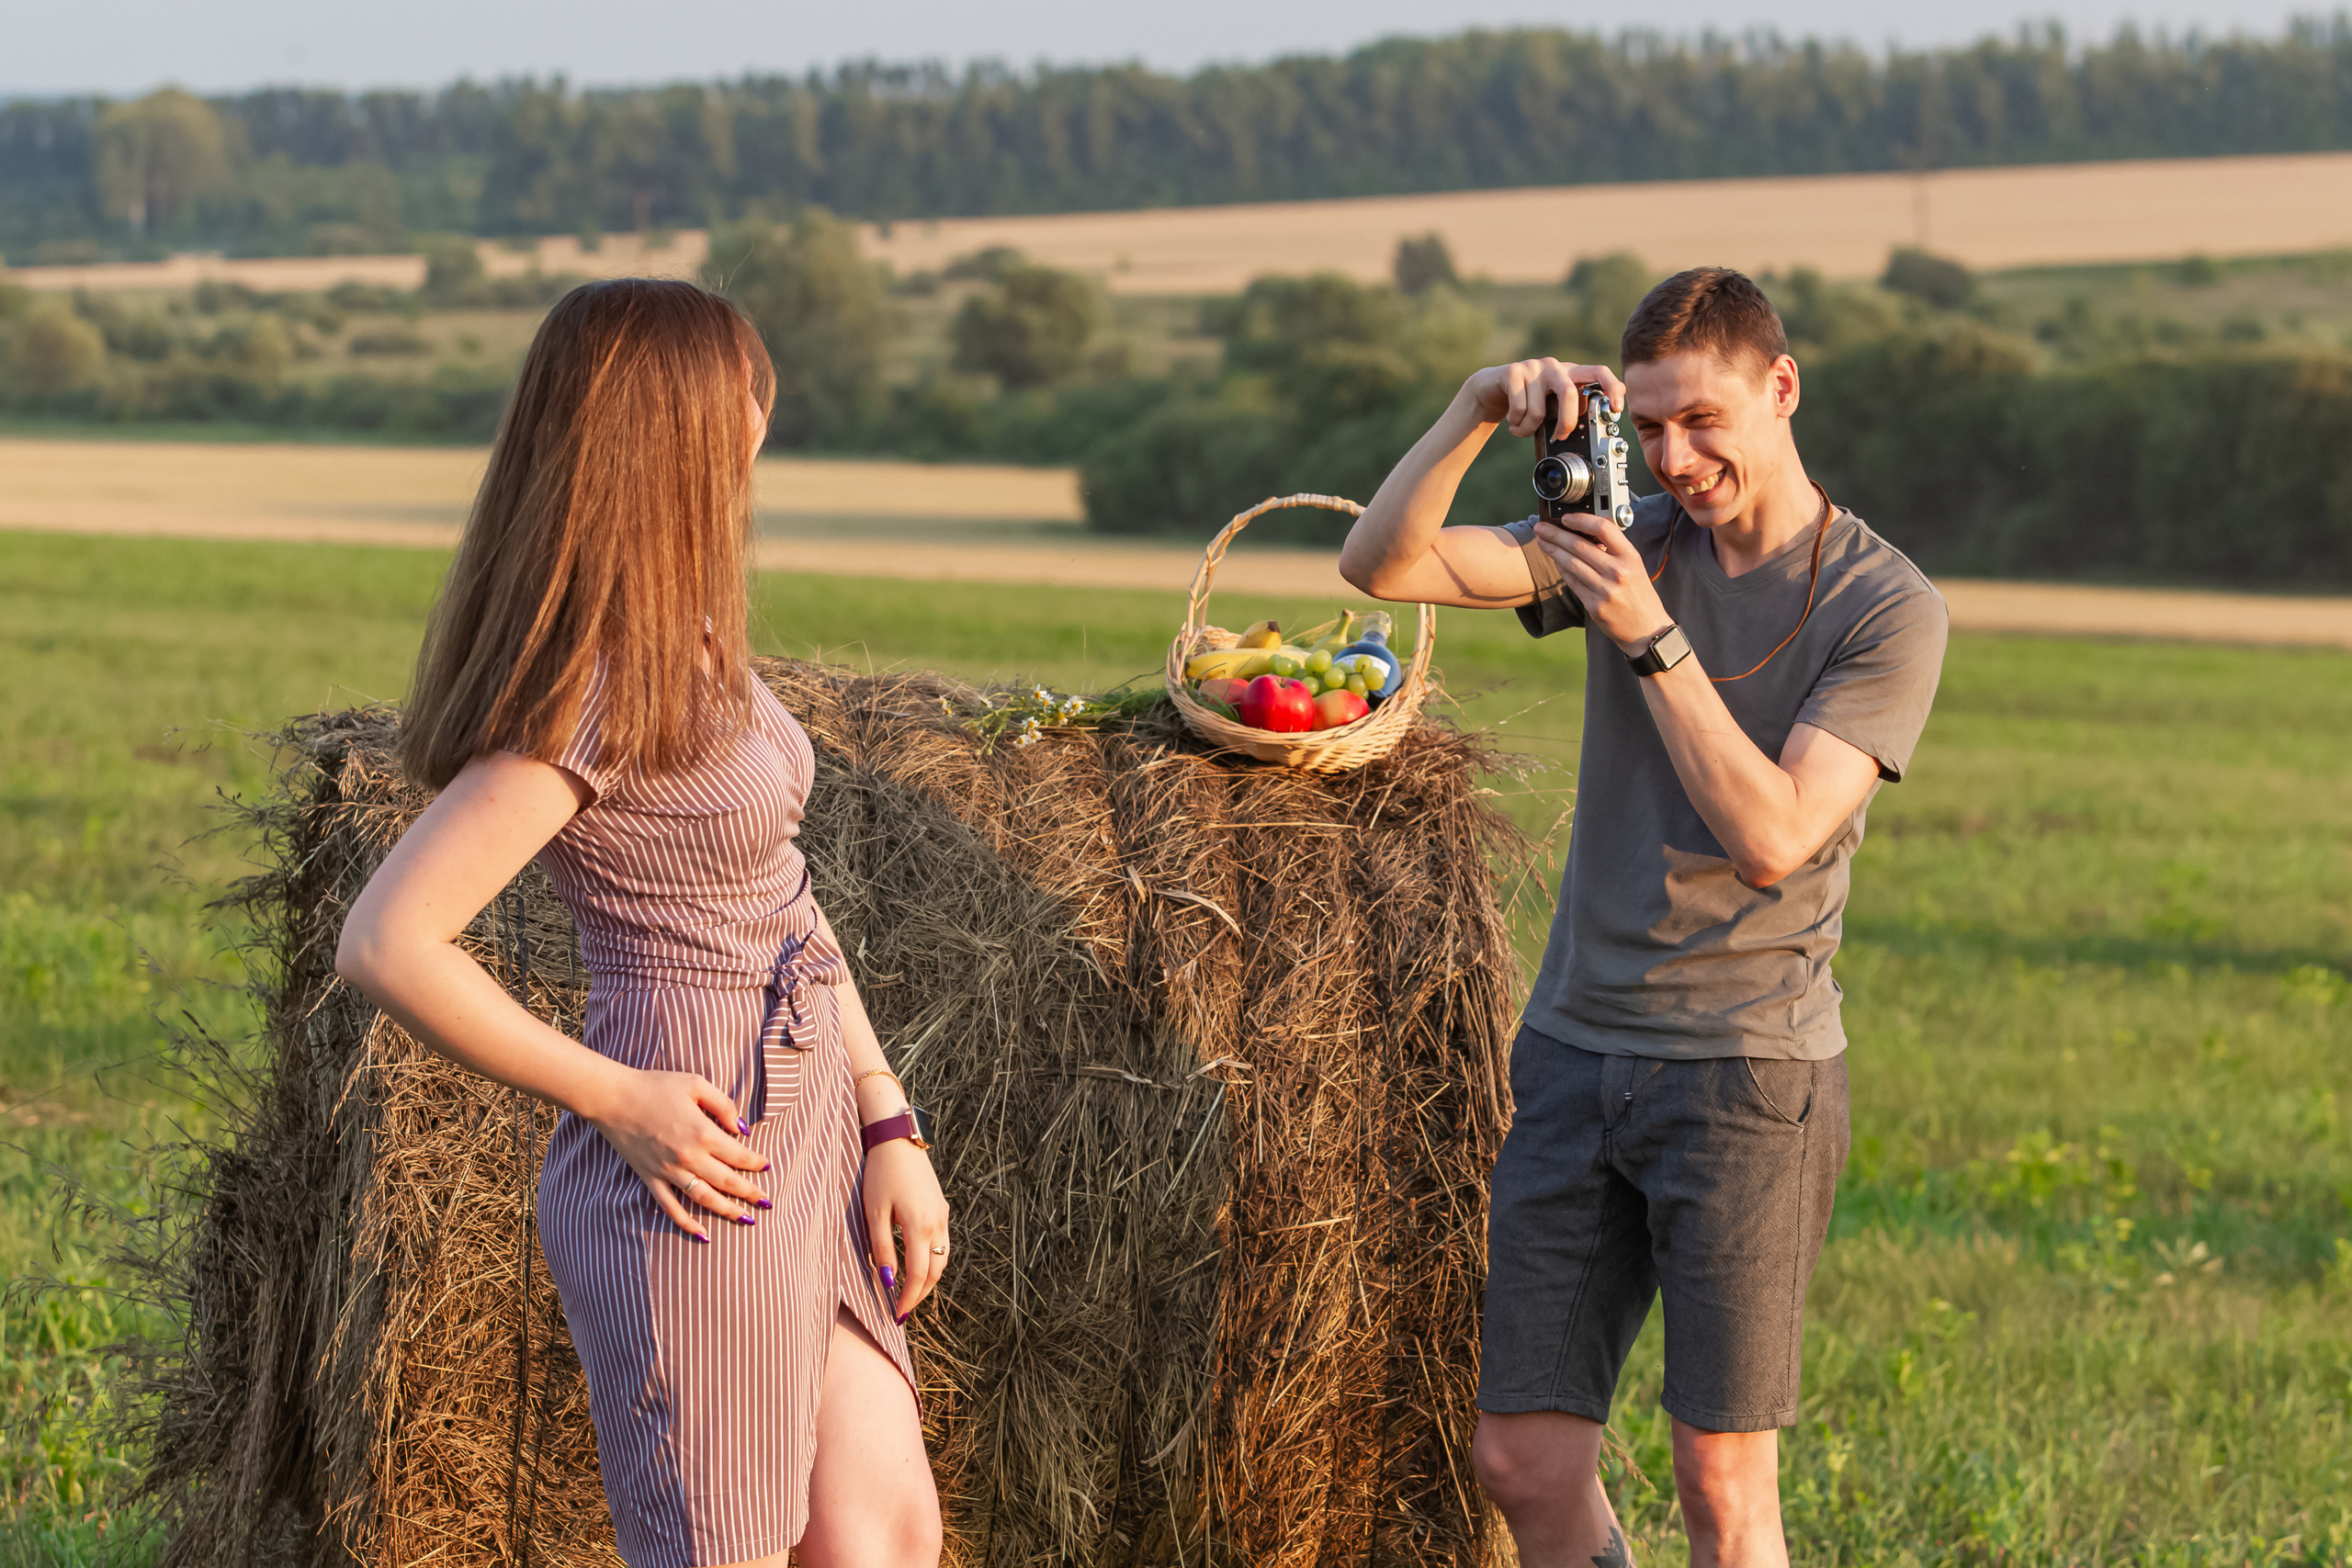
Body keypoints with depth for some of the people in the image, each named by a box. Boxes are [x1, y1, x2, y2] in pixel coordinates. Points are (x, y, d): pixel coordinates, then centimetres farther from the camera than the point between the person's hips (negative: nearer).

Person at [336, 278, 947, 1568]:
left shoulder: (688, 641, 9)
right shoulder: (589, 703, -19)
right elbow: (386, 946, -24)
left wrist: (889, 1124, 8)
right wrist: (619, 1100, -17)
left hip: (808, 1147, 9)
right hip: (697, 1175, -9)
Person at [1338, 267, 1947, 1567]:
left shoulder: (1886, 609, -5)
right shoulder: (1629, 542, 8)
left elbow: (1773, 837, -16)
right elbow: (1380, 564, -1)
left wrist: (1651, 639, -21)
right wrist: (1478, 412, -15)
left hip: (1748, 1069, -4)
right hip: (1574, 1047, 5)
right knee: (1522, 1461, 3)